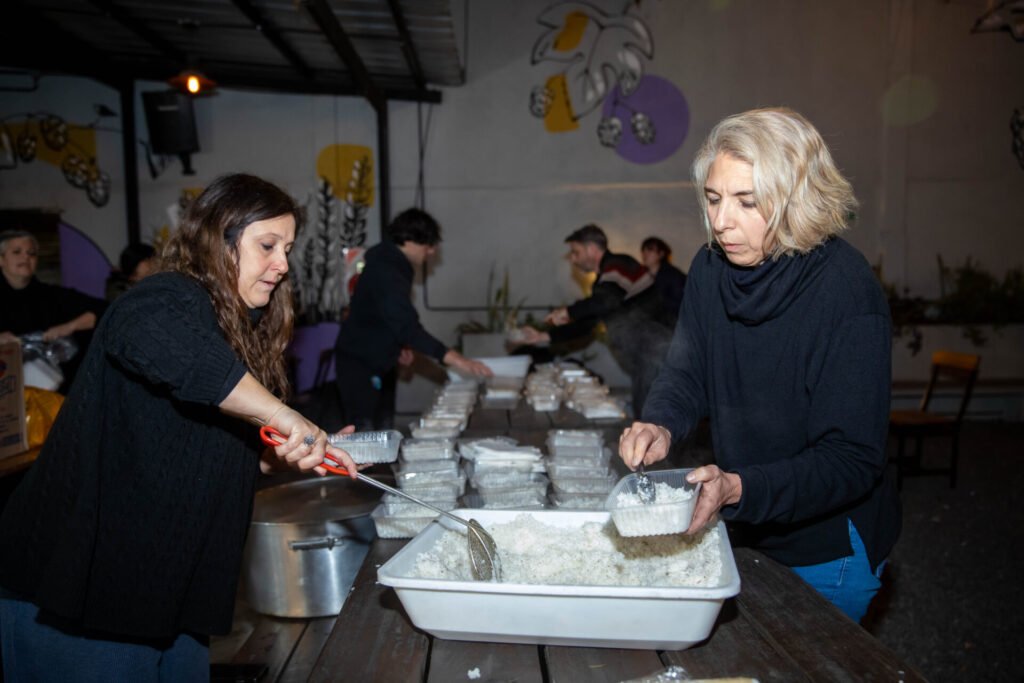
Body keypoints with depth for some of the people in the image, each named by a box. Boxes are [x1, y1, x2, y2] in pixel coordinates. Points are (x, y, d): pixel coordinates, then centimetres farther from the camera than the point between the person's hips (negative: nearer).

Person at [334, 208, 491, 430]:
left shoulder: (395, 266, 6)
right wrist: (453, 358, -44)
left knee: (383, 432, 13)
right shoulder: (384, 270, -25)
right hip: (360, 365, -10)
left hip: (381, 364, 10)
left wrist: (401, 345, 2)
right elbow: (406, 324, -37)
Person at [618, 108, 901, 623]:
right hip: (742, 530, 6)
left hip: (829, 551, -6)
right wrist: (661, 425, -23)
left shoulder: (848, 296, -27)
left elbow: (853, 460, -26)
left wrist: (740, 489, -40)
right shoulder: (712, 267, -8)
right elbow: (687, 372, -1)